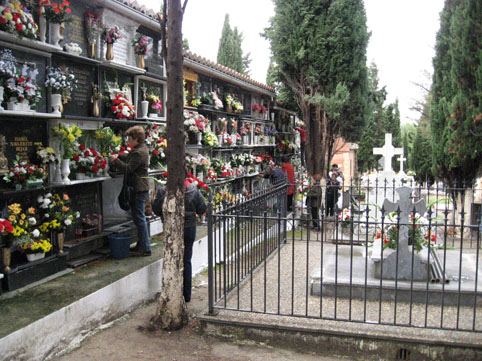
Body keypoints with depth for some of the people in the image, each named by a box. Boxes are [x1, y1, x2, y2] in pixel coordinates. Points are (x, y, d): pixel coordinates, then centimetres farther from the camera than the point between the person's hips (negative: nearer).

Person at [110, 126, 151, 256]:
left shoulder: (139, 153, -19)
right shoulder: (140, 149, 14)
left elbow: (128, 168, -19)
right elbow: (128, 158, 26)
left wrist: (116, 160, -7)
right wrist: (118, 156, 11)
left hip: (139, 190, -11)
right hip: (140, 188, 11)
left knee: (139, 218, -5)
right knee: (139, 218, 16)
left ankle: (145, 248, 0)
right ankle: (141, 245, 24)